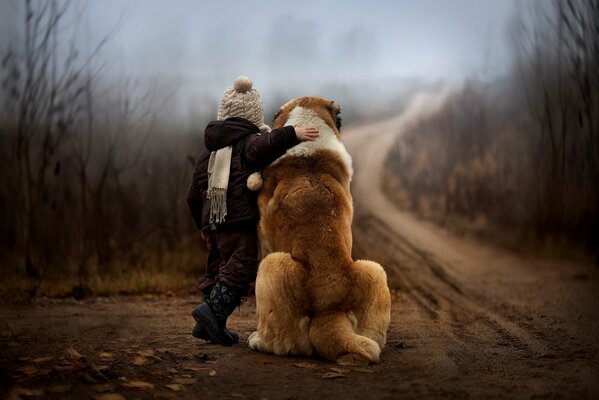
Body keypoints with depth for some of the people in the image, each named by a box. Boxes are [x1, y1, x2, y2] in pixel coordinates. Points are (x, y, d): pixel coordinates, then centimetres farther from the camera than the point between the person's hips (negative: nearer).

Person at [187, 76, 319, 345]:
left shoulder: (208, 153, 22)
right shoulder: (249, 142, -1)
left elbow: (194, 195, 23)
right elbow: (264, 145, -29)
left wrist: (202, 225, 33)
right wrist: (291, 134, -32)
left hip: (214, 223, 8)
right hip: (242, 221, -8)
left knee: (218, 268, 14)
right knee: (241, 266, -10)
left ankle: (209, 326, 13)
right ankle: (212, 309, -24)